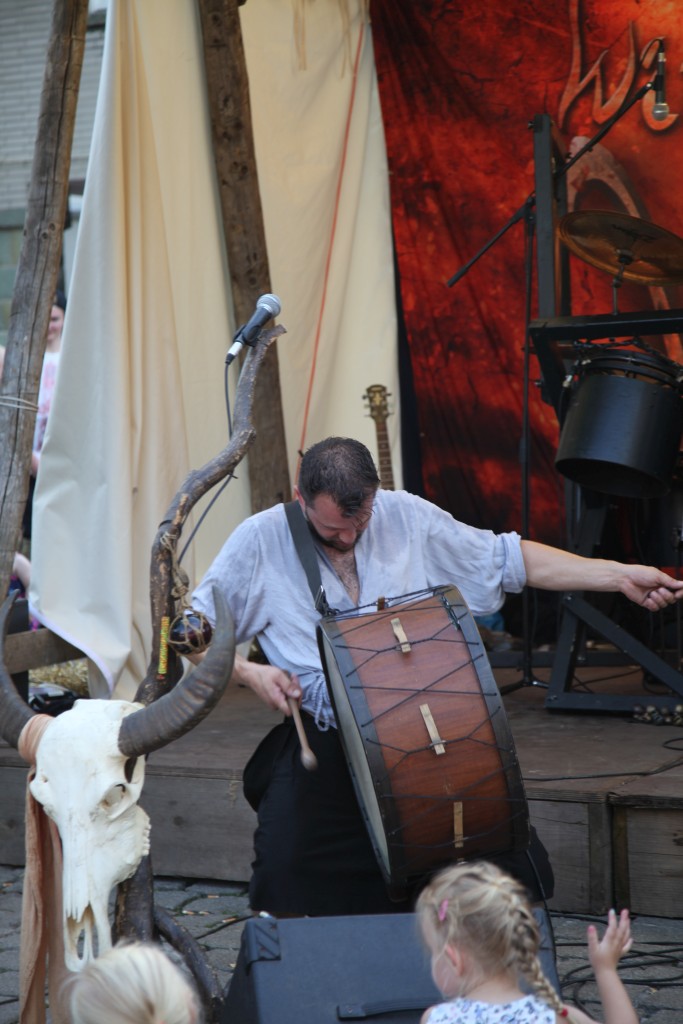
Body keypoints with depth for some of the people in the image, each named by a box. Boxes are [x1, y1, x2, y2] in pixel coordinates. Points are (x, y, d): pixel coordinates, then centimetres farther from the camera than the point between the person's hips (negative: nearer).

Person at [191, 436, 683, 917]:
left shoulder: (407, 517, 6)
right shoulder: (260, 540, 0)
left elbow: (508, 558, 11)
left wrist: (619, 575, 7)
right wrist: (248, 672, -11)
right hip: (324, 747, -2)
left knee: (524, 876, -11)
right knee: (282, 876, -24)